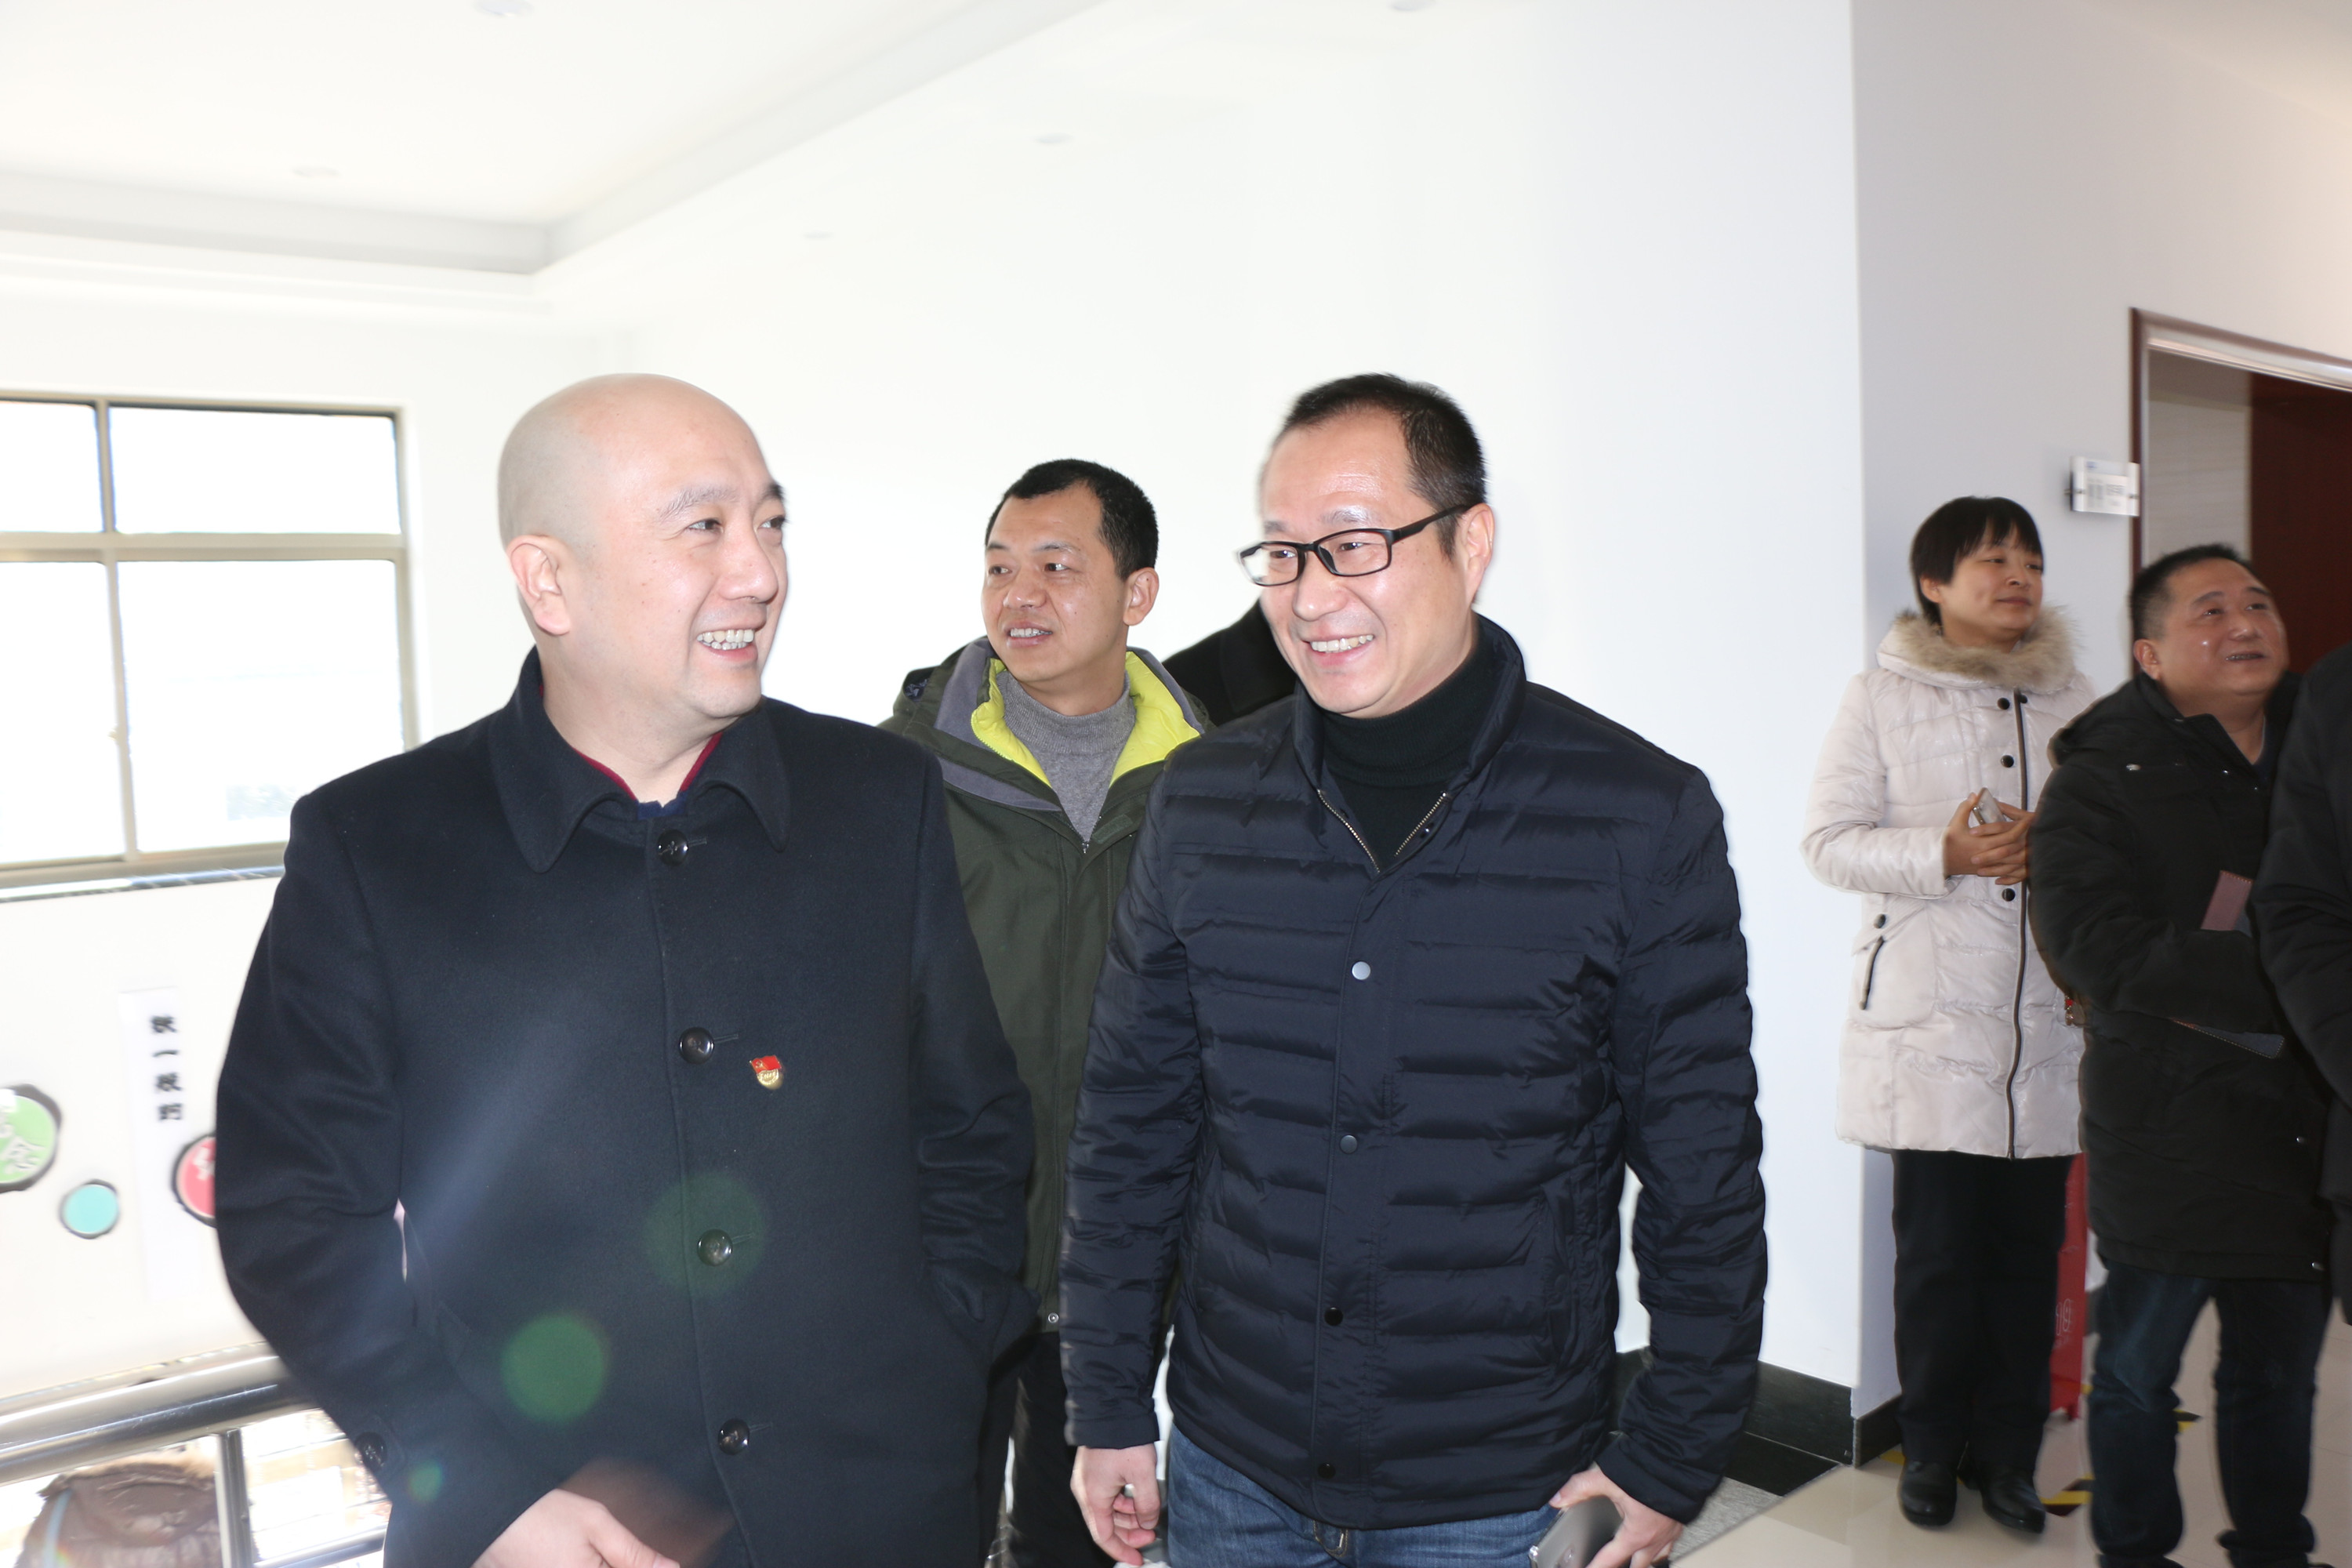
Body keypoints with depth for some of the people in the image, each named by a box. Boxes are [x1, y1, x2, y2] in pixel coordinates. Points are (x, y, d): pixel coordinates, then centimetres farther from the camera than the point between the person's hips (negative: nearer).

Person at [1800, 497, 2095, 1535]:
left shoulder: (2073, 701, 14)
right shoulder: (1883, 698, 3)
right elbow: (1828, 840, -2)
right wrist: (1946, 853, -16)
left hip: (2050, 1018, 3)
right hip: (1931, 1019, -3)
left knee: (2030, 1243, 6)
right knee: (1937, 1245, 2)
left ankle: (2007, 1449, 23)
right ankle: (1932, 1448, 20)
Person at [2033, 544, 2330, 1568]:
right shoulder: (2101, 781, -8)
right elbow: (2100, 953, -20)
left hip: (2307, 1126, 5)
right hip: (2171, 1129, -4)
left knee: (2281, 1370, 19)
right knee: (2139, 1368, 9)